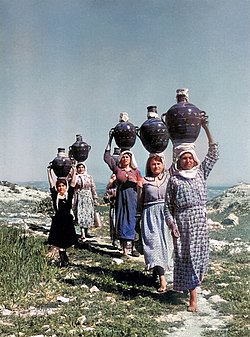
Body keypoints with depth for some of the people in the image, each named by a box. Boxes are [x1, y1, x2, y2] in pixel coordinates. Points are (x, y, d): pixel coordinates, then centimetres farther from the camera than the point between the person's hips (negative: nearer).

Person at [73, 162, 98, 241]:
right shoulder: (75, 177, 5)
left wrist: (95, 199, 9)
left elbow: (93, 188, 13)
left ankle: (87, 231, 16)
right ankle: (83, 234, -18)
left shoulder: (89, 177, 12)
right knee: (81, 215, -12)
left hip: (88, 198, 3)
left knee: (88, 214, 3)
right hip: (79, 198, -3)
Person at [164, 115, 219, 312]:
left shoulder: (201, 172, 9)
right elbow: (168, 205, 3)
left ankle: (194, 284, 23)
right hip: (182, 220, -2)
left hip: (200, 220, 2)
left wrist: (206, 128, -2)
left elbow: (214, 153, 3)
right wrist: (171, 223, -9)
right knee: (187, 256, -2)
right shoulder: (174, 179, 3)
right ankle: (193, 298, 2)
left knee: (200, 254, 2)